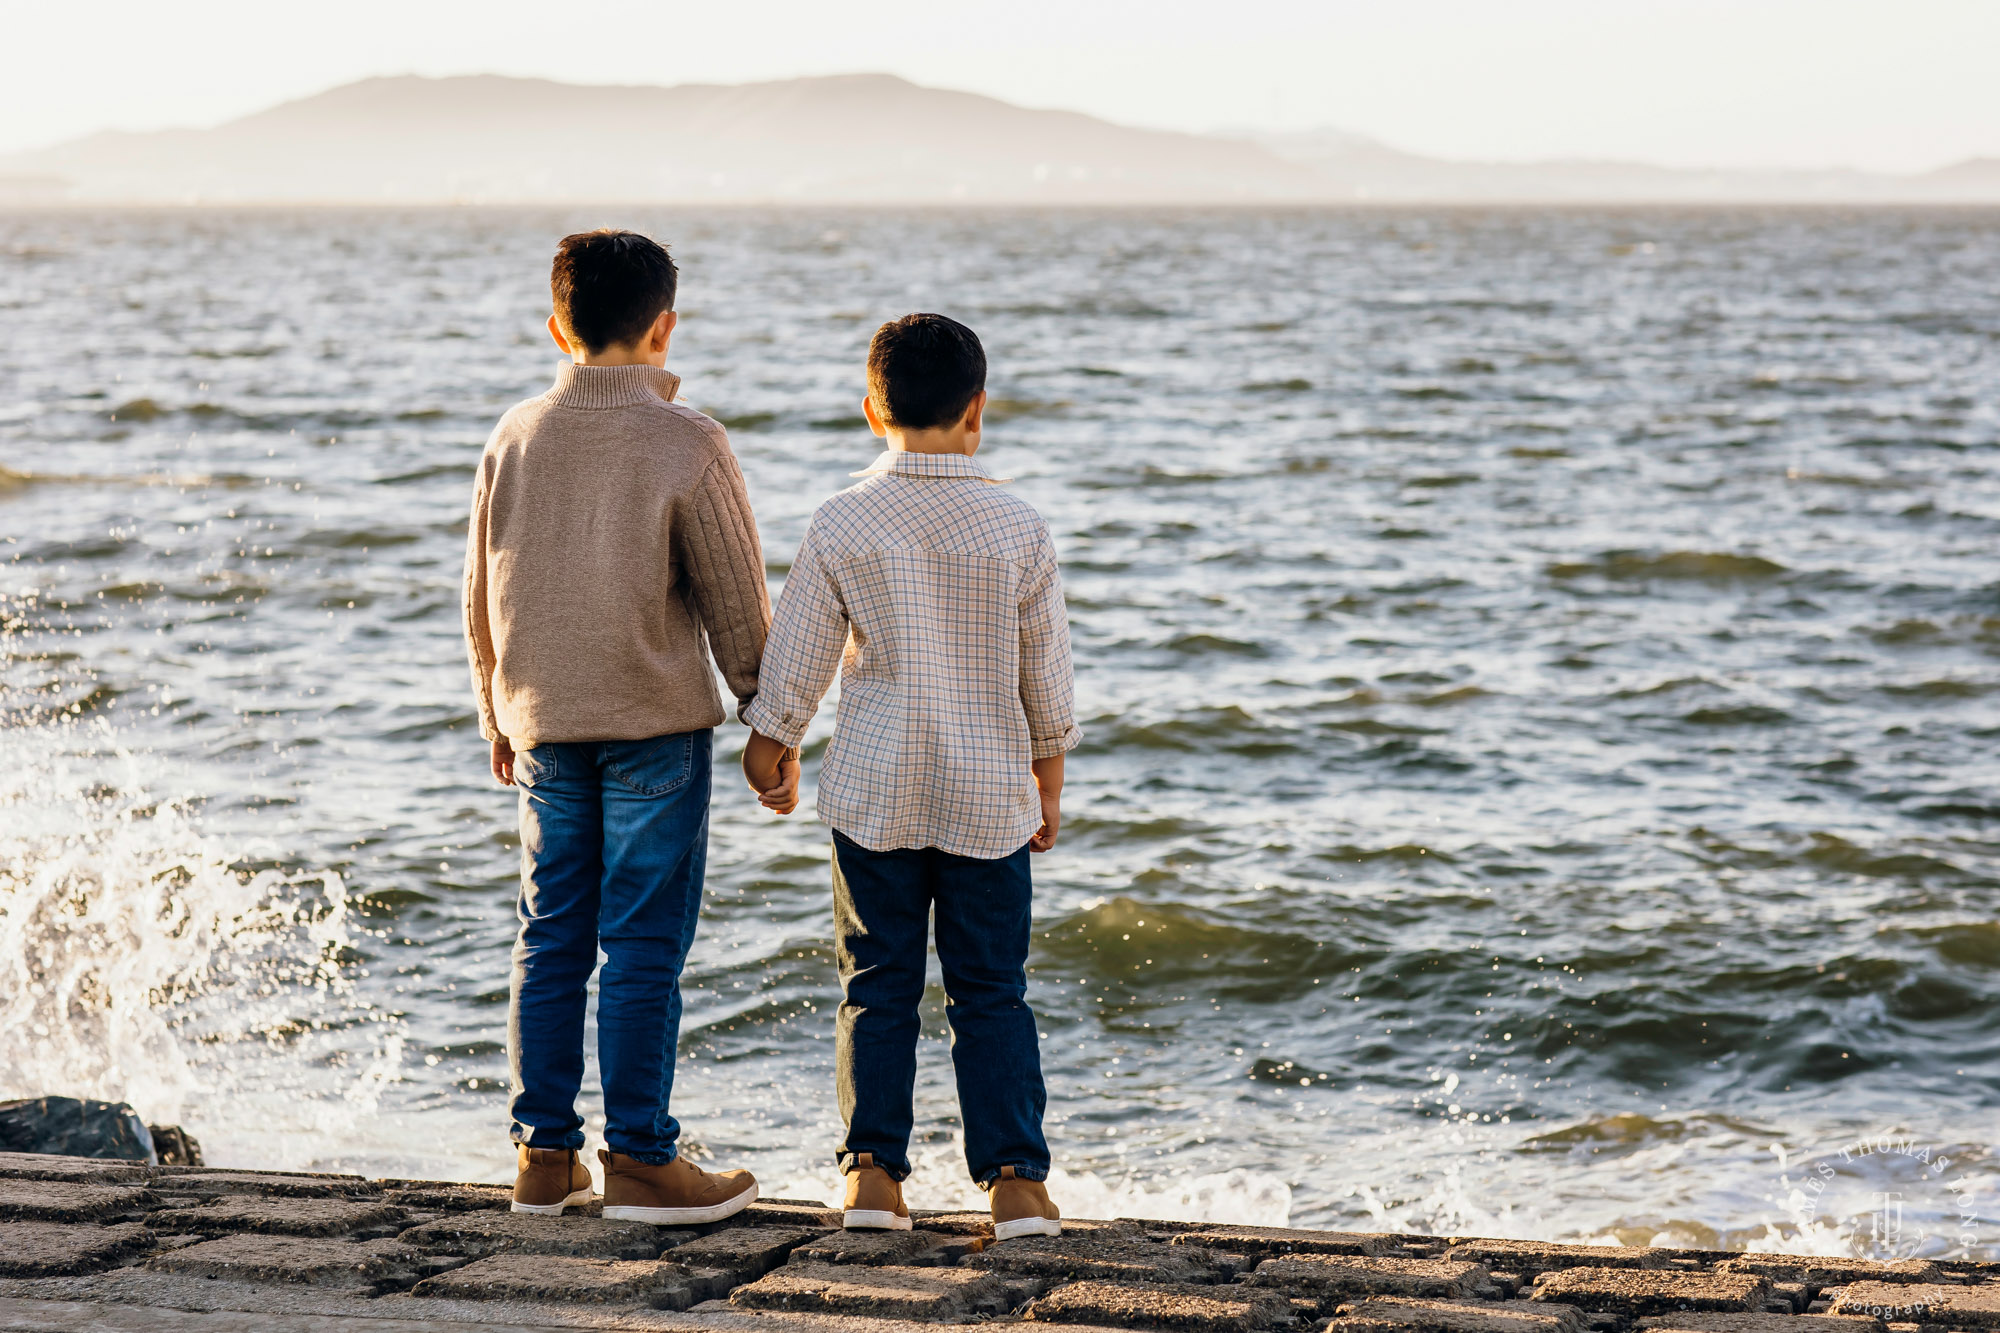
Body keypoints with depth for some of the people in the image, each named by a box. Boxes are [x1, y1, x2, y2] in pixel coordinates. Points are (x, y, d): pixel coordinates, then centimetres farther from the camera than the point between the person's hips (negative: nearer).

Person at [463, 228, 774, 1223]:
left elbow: (481, 594, 13)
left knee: (550, 941, 10)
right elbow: (736, 602, -6)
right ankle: (639, 1160, 2)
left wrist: (497, 716, 24)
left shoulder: (515, 437, 4)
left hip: (544, 726, 5)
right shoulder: (685, 444, -10)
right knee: (643, 947, -1)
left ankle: (544, 1156, 14)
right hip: (655, 726, -5)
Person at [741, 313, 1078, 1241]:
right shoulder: (1019, 529, -5)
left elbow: (796, 653, -1)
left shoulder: (842, 524, -6)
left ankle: (873, 1174, 7)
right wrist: (1048, 779, 16)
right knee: (991, 991, 6)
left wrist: (773, 746, 16)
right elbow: (1046, 673, 3)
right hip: (989, 796, 0)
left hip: (873, 792, 0)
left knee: (877, 986, 9)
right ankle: (1016, 1183, 4)